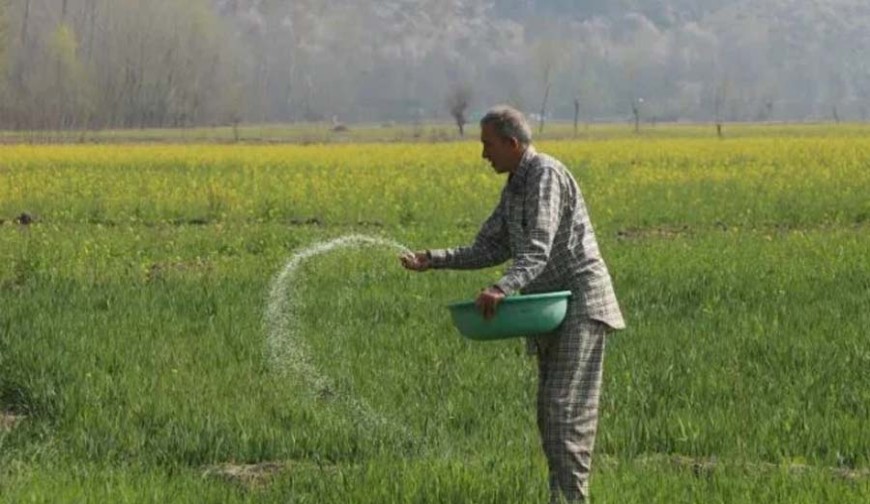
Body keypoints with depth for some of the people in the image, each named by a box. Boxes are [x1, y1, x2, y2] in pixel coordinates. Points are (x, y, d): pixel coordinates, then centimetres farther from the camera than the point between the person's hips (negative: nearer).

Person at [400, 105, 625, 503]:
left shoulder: (547, 175, -15)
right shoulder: (515, 188, 16)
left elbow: (538, 250, -26)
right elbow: (491, 249, 18)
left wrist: (502, 289, -40)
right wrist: (433, 260, 7)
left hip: (581, 304, -10)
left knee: (566, 409, -14)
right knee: (550, 413, 10)